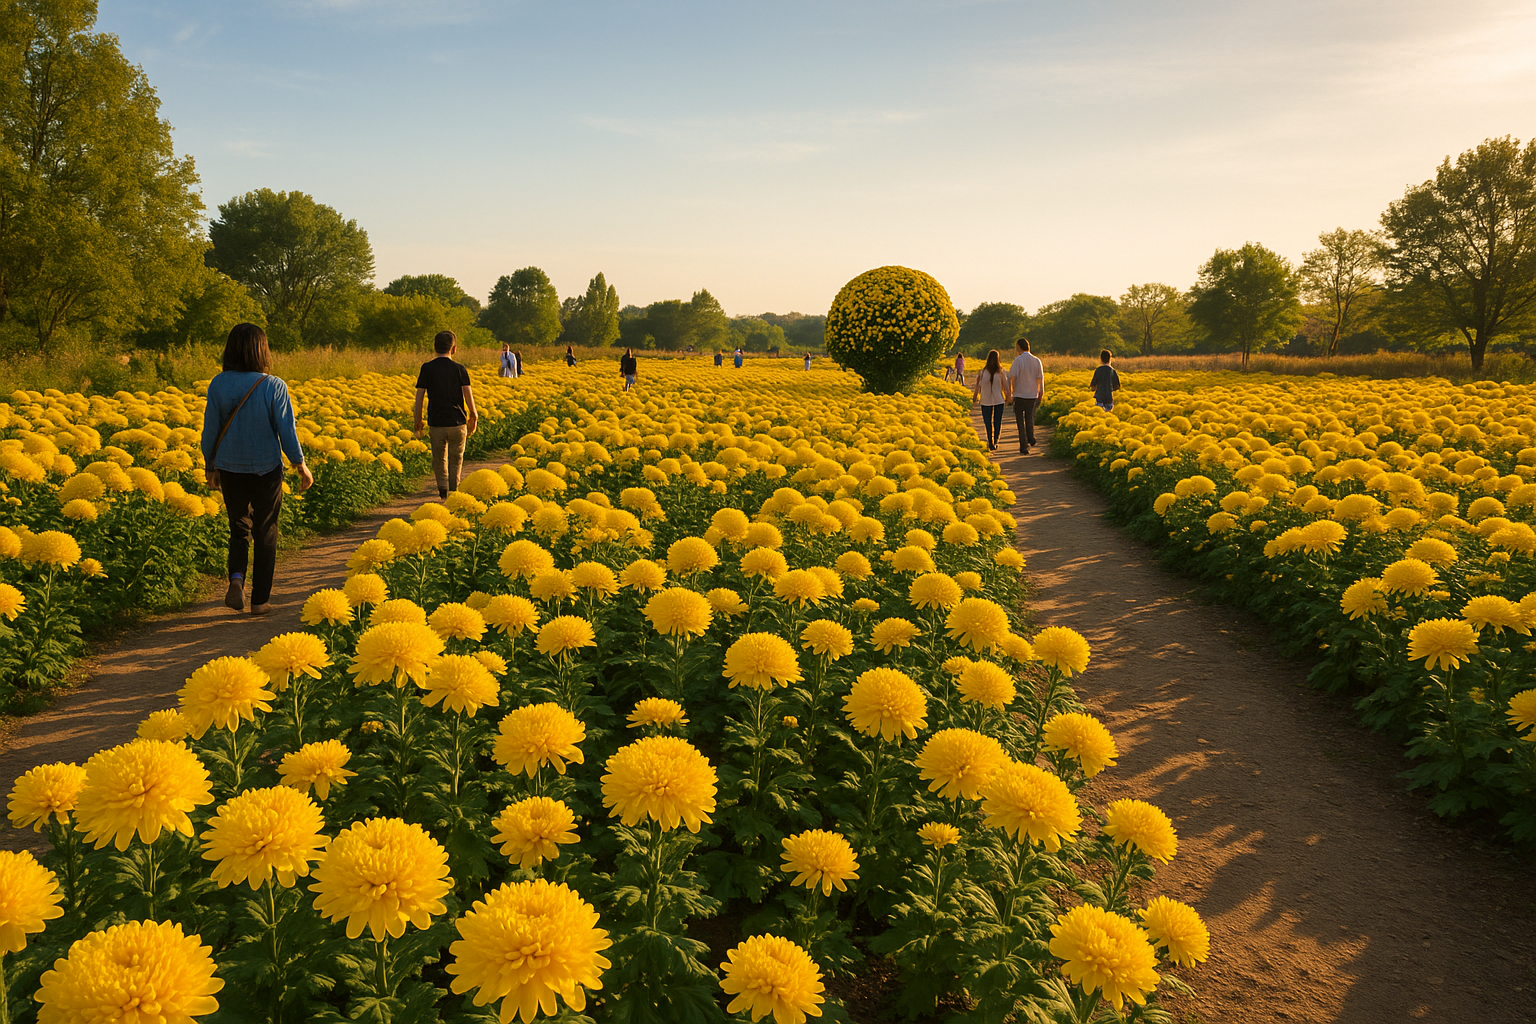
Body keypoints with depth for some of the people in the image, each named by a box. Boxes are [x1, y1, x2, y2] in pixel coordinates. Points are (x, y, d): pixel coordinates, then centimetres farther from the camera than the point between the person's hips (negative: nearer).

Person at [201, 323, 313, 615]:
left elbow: (210, 430, 0)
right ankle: (260, 600, 14)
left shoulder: (218, 385, -5)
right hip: (267, 470, -2)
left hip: (231, 470, 2)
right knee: (265, 533, 10)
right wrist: (301, 465, 3)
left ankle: (236, 578, -7)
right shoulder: (274, 386, -13)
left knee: (239, 529, 18)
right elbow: (286, 430, -9)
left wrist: (211, 467, 13)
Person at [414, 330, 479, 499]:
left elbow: (419, 397, -3)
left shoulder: (427, 368, -3)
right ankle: (453, 491, 12)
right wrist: (474, 416, 6)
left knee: (439, 459, 15)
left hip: (436, 422, 0)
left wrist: (418, 422, 5)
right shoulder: (460, 369, -3)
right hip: (457, 422, 0)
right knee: (455, 459, 14)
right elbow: (468, 396, -8)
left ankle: (442, 487, -2)